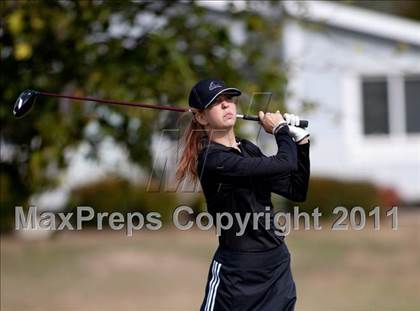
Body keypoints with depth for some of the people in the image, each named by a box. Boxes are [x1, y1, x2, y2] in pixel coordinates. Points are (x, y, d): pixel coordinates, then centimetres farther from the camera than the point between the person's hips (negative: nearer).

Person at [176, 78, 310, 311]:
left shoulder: (248, 149, 11)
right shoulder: (212, 159, -15)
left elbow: (297, 192, 13)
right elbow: (284, 164, -21)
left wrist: (300, 142, 6)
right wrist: (281, 130, -2)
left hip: (278, 265, 7)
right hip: (237, 272, -7)